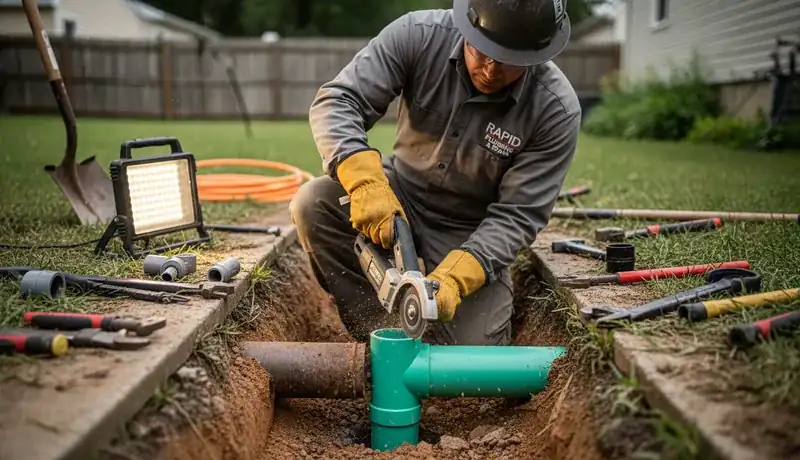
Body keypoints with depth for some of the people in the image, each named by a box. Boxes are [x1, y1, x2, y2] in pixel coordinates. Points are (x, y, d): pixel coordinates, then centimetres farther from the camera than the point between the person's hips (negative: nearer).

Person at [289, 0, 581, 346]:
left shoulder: (557, 109, -22)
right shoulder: (418, 34, -19)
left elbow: (516, 216, -19)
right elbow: (336, 101, -23)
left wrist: (455, 277, -35)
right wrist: (366, 182, -41)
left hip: (471, 233, -1)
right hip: (400, 192, 2)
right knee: (313, 205, -25)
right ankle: (382, 336, -12)